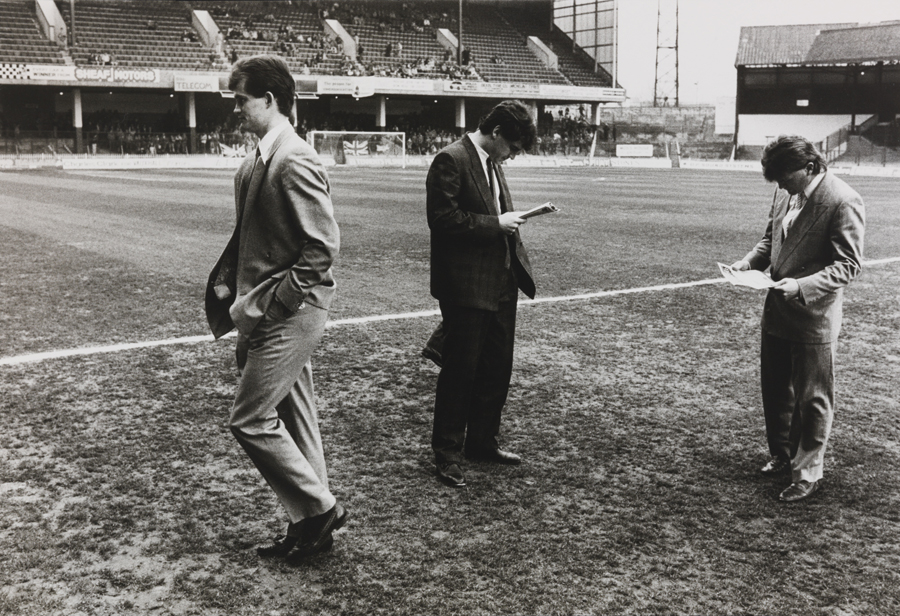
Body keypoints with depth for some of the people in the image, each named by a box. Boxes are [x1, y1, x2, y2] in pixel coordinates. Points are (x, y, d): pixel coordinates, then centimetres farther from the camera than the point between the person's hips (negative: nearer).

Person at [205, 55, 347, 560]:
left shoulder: (295, 162, -18)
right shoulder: (255, 162, 11)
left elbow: (324, 245, -22)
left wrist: (267, 303, -19)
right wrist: (226, 283, 6)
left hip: (291, 314, -9)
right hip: (269, 314, 9)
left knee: (251, 420, -5)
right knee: (293, 419, 15)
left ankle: (321, 507, 10)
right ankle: (310, 525, 27)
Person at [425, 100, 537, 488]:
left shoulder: (492, 163, 15)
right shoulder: (450, 160, -12)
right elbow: (443, 218, -20)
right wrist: (496, 224, -16)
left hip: (500, 284, 9)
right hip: (466, 286, -9)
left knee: (497, 368, 14)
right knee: (460, 370, -1)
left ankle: (481, 441, 29)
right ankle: (447, 453, 12)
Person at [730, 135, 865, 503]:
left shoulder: (843, 202, -18)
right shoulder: (784, 194, 3)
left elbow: (848, 265, -17)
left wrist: (801, 286, -28)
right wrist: (748, 263, -3)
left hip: (814, 318, -7)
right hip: (777, 312, 7)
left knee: (811, 400, 7)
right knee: (775, 391, 19)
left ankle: (807, 474, 22)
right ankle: (781, 456, 38)